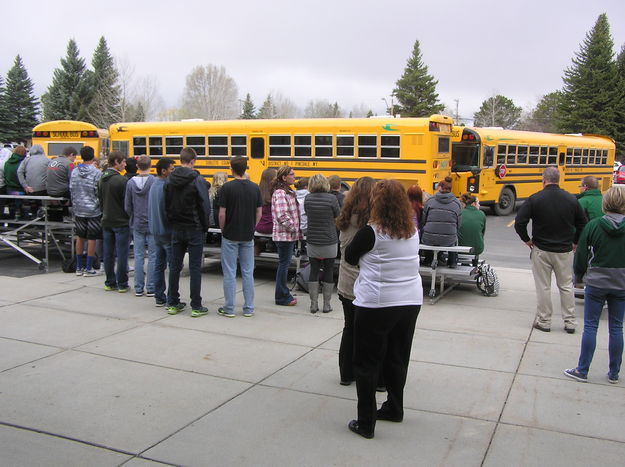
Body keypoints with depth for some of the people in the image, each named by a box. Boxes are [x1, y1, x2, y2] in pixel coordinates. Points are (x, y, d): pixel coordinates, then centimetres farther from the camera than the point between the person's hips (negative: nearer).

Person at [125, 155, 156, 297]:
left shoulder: (130, 182, -1)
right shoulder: (155, 182, -11)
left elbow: (127, 207, 3)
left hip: (137, 225, 3)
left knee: (138, 256, 9)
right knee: (153, 256, 4)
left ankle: (138, 288, 13)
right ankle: (151, 288, 7)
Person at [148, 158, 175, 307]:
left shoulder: (154, 185, 10)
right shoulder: (166, 186, -18)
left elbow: (151, 209, 14)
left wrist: (154, 226, 17)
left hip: (156, 230, 9)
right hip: (167, 231, -9)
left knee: (159, 264, 13)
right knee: (174, 266, -2)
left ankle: (159, 297, 18)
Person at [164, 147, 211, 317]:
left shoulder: (171, 180, 3)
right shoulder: (197, 180, -12)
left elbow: (166, 205, 8)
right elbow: (205, 205, -14)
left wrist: (172, 223, 15)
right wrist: (205, 226, -1)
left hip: (176, 229, 5)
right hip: (194, 229, -5)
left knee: (175, 266, 12)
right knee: (195, 268, 0)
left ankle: (173, 303, 19)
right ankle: (196, 307, 4)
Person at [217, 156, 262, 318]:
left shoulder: (227, 187, -11)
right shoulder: (255, 188, 1)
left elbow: (222, 214, -11)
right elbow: (259, 213, 4)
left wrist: (223, 230, 4)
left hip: (230, 236, -3)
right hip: (248, 237, 3)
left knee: (230, 273, 4)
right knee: (248, 272, 9)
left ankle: (229, 309, 10)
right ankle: (248, 308, 13)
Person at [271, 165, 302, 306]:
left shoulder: (289, 192, 14)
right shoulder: (280, 193, -17)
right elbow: (282, 215, -25)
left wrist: (297, 229, 12)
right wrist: (294, 228, -16)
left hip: (291, 235, 10)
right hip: (284, 235, -9)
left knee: (285, 264, 15)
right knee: (284, 264, -2)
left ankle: (284, 294, 24)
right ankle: (282, 297, 7)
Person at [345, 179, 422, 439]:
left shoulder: (371, 232, -14)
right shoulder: (413, 232, 2)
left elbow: (350, 258, 0)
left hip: (377, 304, -6)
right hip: (411, 301, 6)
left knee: (367, 363, 5)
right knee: (397, 358, 20)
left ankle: (366, 423, 9)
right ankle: (394, 409, 35)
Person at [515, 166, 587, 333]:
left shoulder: (535, 199, -10)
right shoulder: (571, 199, -1)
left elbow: (519, 223, -14)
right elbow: (583, 224, 5)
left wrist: (527, 239, 0)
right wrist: (575, 242, 16)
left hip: (541, 250, -2)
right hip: (565, 251, 2)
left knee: (543, 287, 7)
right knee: (566, 286, 14)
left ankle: (543, 321, 14)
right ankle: (570, 322, 18)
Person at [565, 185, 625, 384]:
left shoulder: (593, 225, -10)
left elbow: (581, 256, -4)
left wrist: (580, 274, 13)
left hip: (596, 283, -1)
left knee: (590, 326, 6)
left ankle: (582, 371, 11)